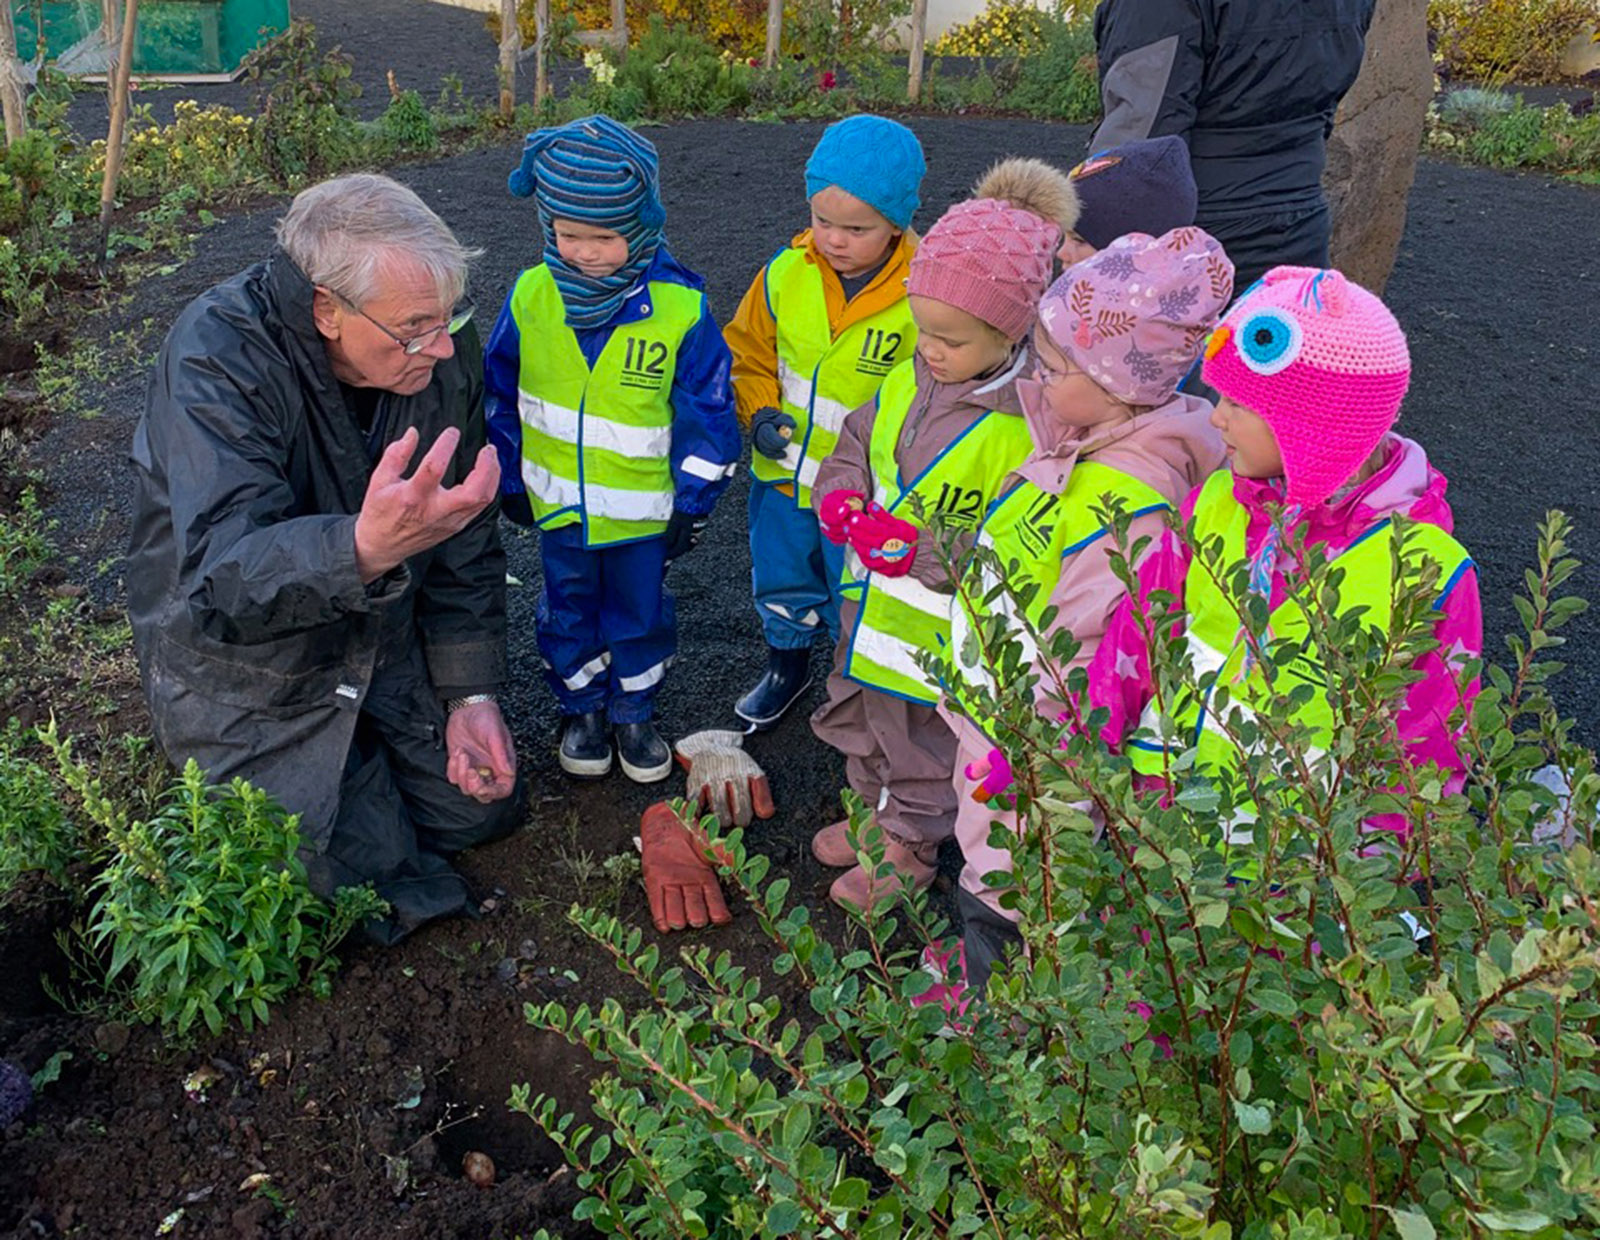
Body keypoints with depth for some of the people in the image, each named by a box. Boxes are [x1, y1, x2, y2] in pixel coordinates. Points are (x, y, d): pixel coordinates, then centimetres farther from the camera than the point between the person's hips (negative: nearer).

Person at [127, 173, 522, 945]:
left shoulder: (442, 350, -14)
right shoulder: (217, 357, -31)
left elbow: (464, 536, -3)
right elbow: (220, 584, -44)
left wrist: (470, 693, -5)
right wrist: (364, 550, -64)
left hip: (384, 644, 5)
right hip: (243, 666, -5)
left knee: (486, 808, 9)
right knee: (372, 884, -5)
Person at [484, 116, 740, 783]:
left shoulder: (680, 308, -19)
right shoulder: (530, 297, -11)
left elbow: (708, 409, -10)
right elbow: (501, 395, 3)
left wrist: (693, 501, -7)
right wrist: (510, 478, 8)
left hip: (644, 505, -2)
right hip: (558, 500, 2)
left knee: (640, 611, 15)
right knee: (569, 610, 18)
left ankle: (634, 711, 38)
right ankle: (582, 708, 39)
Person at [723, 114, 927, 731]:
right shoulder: (785, 274, -10)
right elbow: (750, 350, 5)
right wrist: (758, 411, -11)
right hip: (784, 472, 4)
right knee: (781, 580, 24)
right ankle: (787, 664, 51)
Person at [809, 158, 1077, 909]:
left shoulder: (1029, 426, -28)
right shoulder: (911, 379, -5)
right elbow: (856, 440, 10)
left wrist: (920, 548, -34)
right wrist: (841, 494, -10)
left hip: (943, 633, -7)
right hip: (871, 609, 8)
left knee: (922, 748, 17)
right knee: (858, 723, 29)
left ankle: (911, 848, 42)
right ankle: (871, 812, 55)